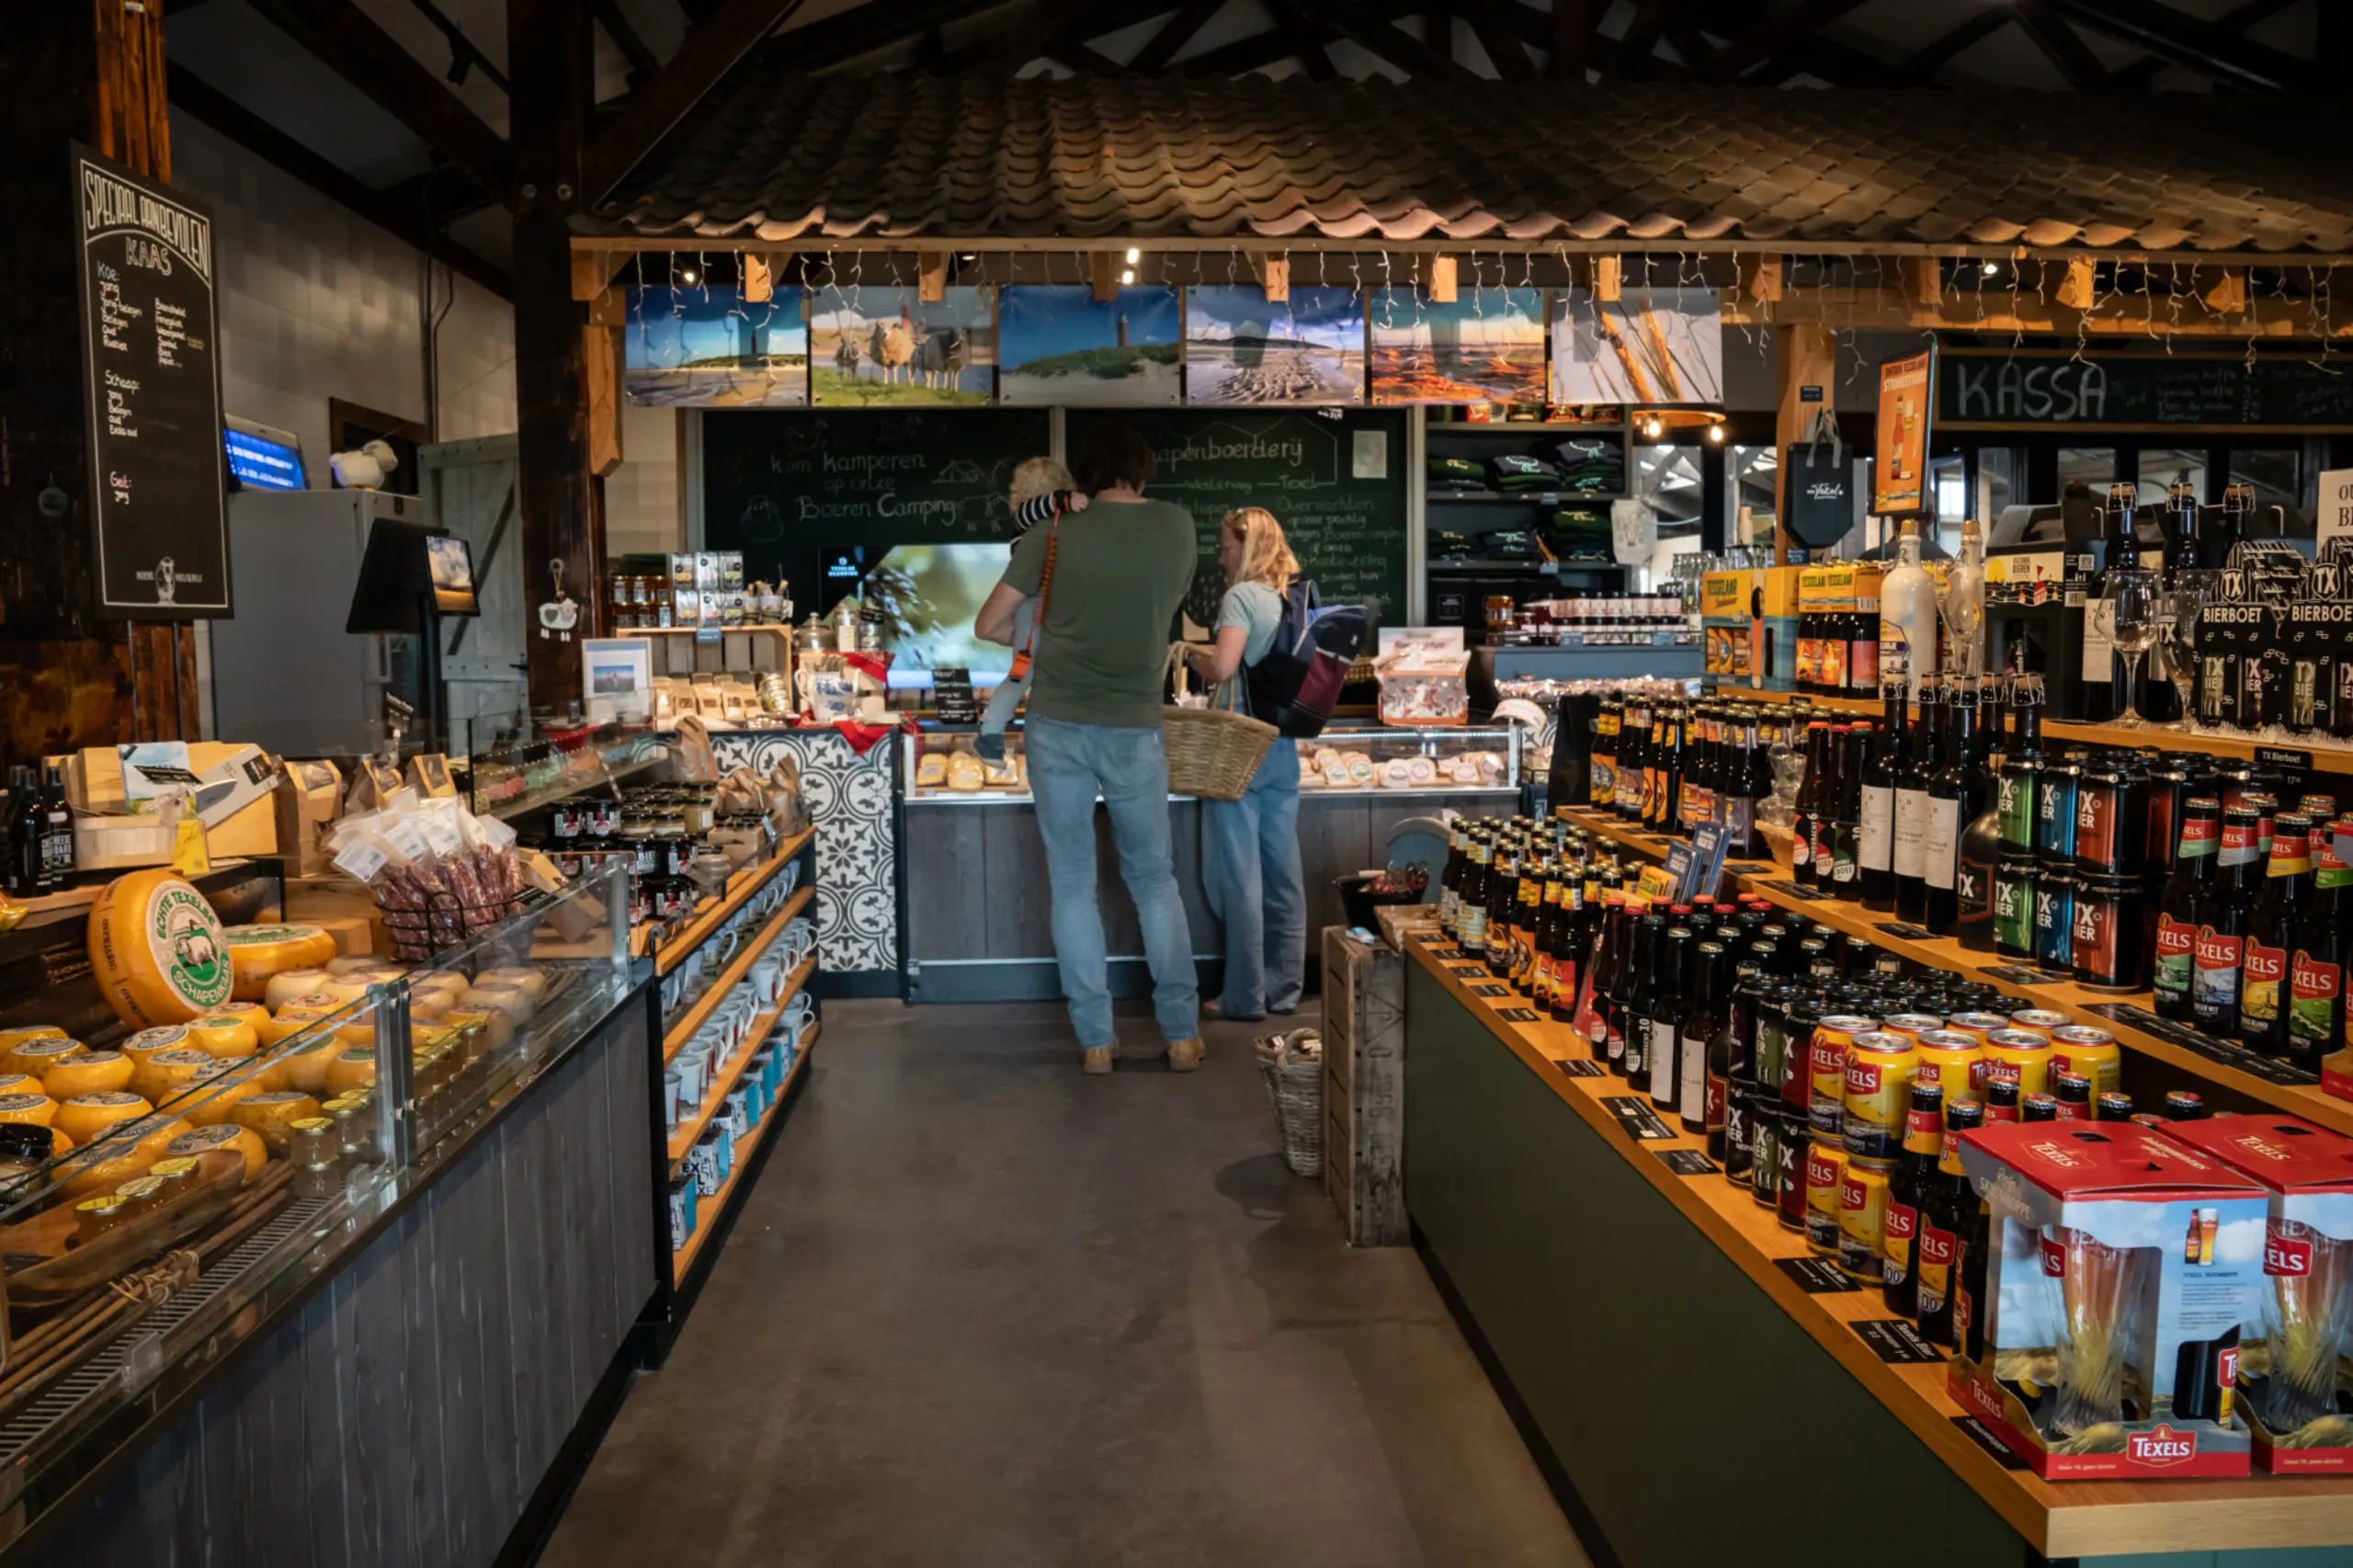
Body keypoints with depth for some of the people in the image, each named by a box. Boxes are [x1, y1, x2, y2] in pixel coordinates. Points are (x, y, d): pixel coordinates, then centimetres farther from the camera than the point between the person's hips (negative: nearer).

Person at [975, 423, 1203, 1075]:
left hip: (1059, 727, -1)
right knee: (1154, 879, 15)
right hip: (1135, 730, 1)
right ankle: (1181, 1033, 15)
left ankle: (1095, 1039, 10)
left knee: (1072, 883, 7)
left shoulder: (1053, 537, -4)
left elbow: (987, 626, 1)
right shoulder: (1177, 525, 0)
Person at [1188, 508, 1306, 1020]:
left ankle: (1246, 996, 4)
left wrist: (1194, 655, 0)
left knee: (1242, 873, -1)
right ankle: (1285, 988, 17)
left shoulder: (1242, 596, -10)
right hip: (1283, 746, 7)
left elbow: (1222, 667, -21)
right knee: (1283, 870, 10)